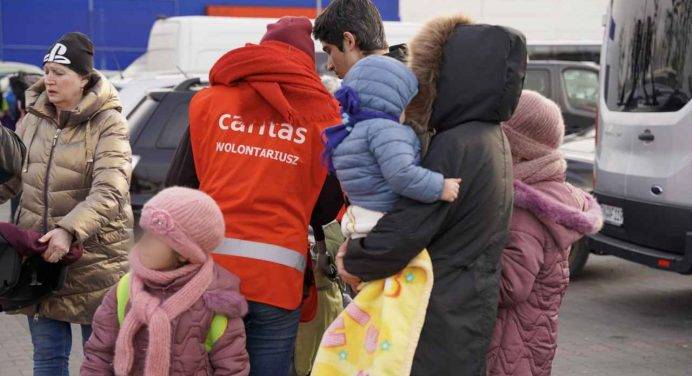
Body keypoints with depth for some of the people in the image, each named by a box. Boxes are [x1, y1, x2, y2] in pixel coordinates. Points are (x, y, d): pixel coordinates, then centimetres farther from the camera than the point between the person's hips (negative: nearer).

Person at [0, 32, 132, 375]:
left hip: (94, 260, -5)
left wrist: (69, 230, -34)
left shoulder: (108, 124, -11)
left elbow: (109, 192, -22)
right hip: (39, 254, 5)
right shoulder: (34, 118, 7)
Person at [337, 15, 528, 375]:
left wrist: (353, 261, -5)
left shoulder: (454, 146, -21)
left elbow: (404, 234, -22)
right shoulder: (494, 140, 10)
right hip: (473, 304, 9)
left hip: (442, 315, -9)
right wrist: (359, 247, 5)